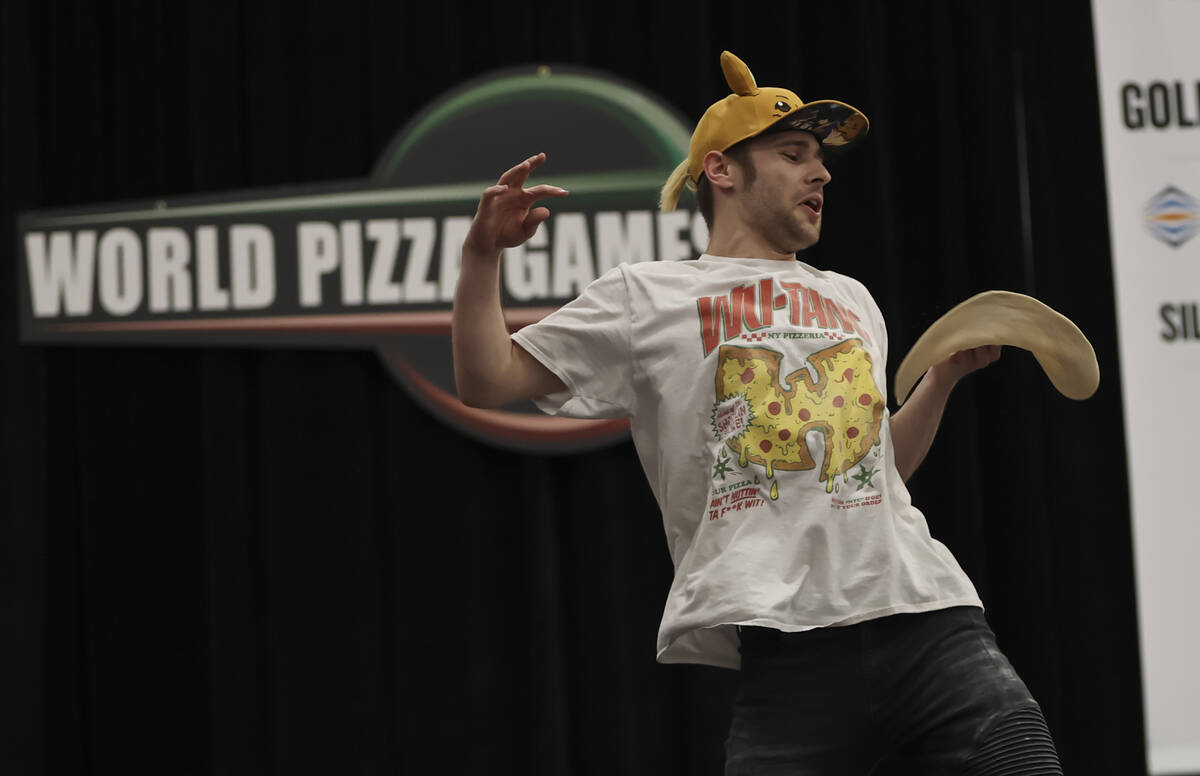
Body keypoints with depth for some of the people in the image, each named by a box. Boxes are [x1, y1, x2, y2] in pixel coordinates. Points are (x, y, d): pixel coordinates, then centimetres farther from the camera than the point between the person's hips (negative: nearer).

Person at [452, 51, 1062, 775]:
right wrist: (484, 253, -2)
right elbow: (488, 382, 11)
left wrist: (946, 374, 22)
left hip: (929, 616, 4)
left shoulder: (852, 299, 28)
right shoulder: (645, 295, 13)